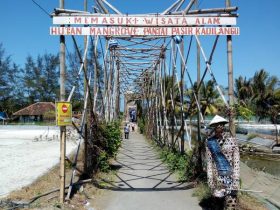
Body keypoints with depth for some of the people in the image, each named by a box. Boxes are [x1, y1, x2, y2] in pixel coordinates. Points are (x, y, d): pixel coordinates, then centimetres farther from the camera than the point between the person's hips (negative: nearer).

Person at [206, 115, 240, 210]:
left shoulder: (231, 140, -5)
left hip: (230, 176, -2)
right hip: (217, 177, 2)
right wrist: (211, 182, -2)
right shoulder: (210, 142, 1)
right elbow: (209, 162, 2)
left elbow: (236, 162, -6)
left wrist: (235, 184, -10)